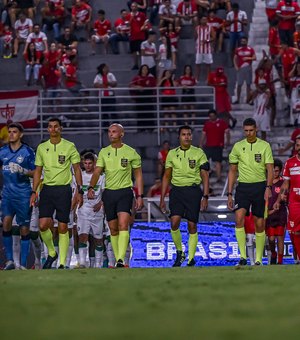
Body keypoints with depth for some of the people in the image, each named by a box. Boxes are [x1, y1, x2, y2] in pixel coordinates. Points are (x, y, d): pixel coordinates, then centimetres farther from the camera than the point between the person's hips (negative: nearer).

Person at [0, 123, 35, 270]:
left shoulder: (28, 151, -2)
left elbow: (35, 173, -1)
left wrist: (22, 170, -17)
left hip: (23, 195, -3)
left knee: (24, 229, 1)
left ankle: (23, 264, 6)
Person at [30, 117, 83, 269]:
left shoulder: (69, 147, -1)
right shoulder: (42, 147, 8)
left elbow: (77, 169, 4)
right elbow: (38, 171, 14)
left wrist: (79, 191, -2)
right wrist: (34, 192, 7)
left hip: (63, 189, -2)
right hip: (47, 189, 2)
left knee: (62, 227, -1)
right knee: (43, 225, -9)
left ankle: (62, 263, 5)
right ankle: (51, 253, 15)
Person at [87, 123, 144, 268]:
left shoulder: (131, 153, -1)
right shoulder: (104, 152, 7)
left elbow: (138, 175, 5)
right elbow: (97, 172, 2)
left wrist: (140, 196, 0)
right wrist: (91, 187, -17)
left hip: (125, 192, -4)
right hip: (109, 192, 4)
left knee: (123, 225, -19)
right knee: (113, 229, 8)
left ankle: (121, 260, -27)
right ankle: (118, 260, 17)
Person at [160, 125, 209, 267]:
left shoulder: (199, 153, 2)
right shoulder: (172, 154, 9)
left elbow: (205, 176, 3)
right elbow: (167, 176, 14)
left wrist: (205, 197, -5)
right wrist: (162, 198, 11)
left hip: (193, 191, -1)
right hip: (176, 190, 1)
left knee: (192, 225, -1)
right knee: (174, 222, -15)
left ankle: (191, 259, 8)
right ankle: (179, 252, 4)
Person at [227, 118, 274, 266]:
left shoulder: (265, 146, 1)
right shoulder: (238, 146, 6)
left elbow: (270, 169, -3)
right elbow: (232, 171, 11)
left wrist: (268, 187, -19)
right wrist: (229, 194, 7)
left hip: (260, 186, -1)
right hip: (243, 187, 1)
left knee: (260, 224, 3)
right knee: (239, 218, -20)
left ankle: (258, 259, 13)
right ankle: (243, 256, -18)